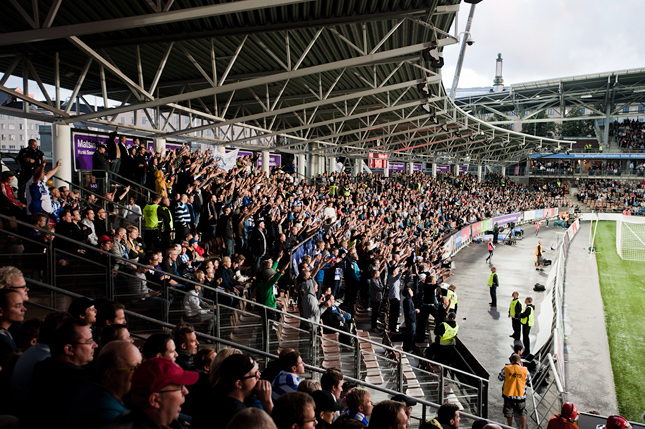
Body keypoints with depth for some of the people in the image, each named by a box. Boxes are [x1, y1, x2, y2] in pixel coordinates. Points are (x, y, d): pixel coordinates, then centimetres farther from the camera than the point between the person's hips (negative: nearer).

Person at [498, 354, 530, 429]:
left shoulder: (506, 369, -10)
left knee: (509, 413, 16)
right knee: (522, 413, 17)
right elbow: (529, 380, 10)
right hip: (520, 396, 0)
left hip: (508, 395, 0)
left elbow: (500, 378, 6)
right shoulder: (525, 370, -9)